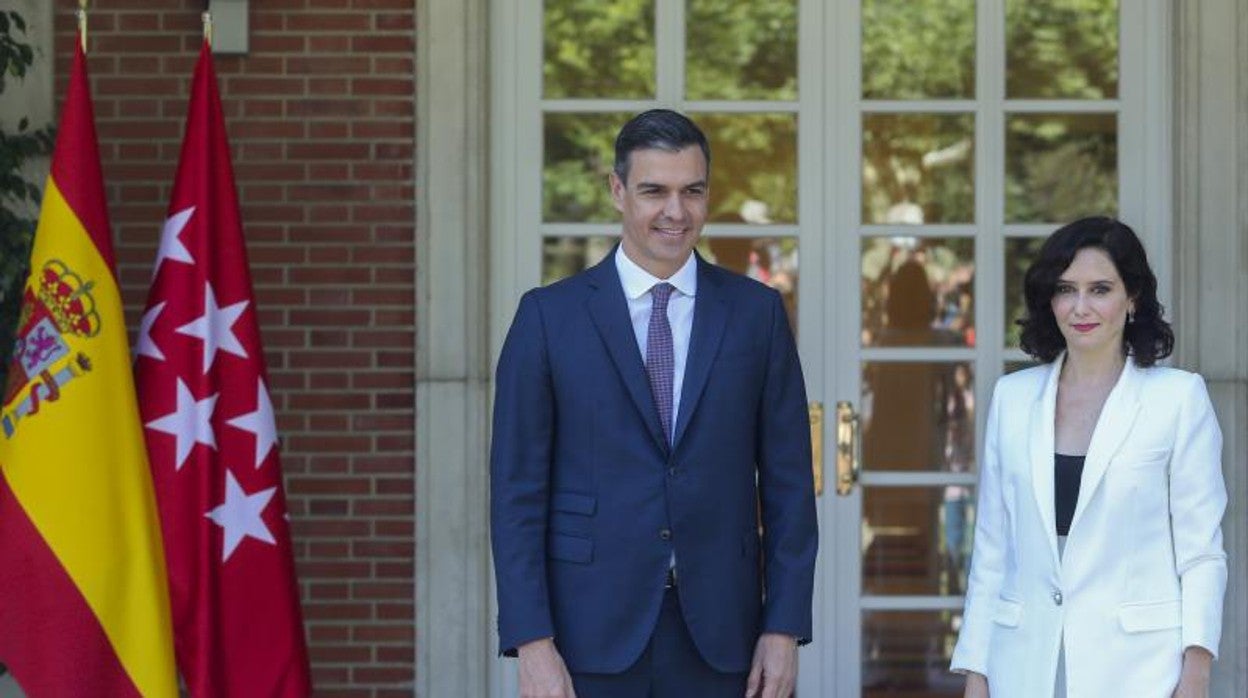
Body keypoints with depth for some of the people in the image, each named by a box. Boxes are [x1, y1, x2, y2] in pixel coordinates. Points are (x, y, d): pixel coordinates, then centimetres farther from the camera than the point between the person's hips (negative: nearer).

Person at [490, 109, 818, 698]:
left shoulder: (756, 312, 7)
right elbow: (517, 490, -1)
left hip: (717, 636, 2)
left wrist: (784, 628, -1)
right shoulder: (549, 316, 2)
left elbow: (787, 482, 7)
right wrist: (532, 644, -9)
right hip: (592, 641, -1)